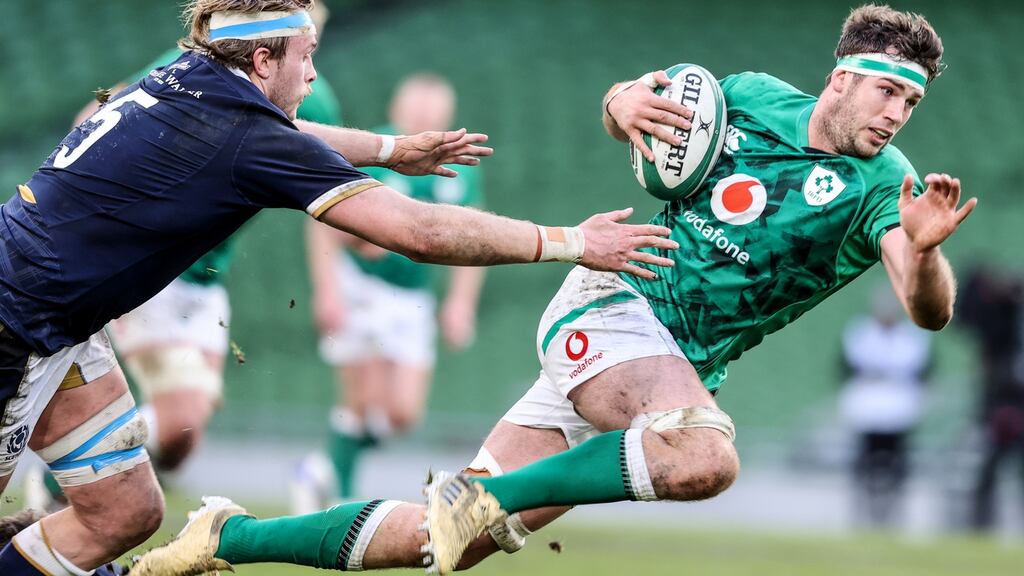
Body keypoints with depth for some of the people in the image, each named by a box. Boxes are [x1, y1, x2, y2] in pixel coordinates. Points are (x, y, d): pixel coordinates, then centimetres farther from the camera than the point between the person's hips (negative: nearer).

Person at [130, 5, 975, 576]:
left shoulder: (882, 186, -4)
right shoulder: (753, 97, 0)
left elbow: (928, 310, -19)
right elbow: (633, 105, 17)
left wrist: (923, 250, -41)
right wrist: (624, 104, -7)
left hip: (682, 368, 3)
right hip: (612, 303, -2)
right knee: (705, 454, -37)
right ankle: (482, 499, -23)